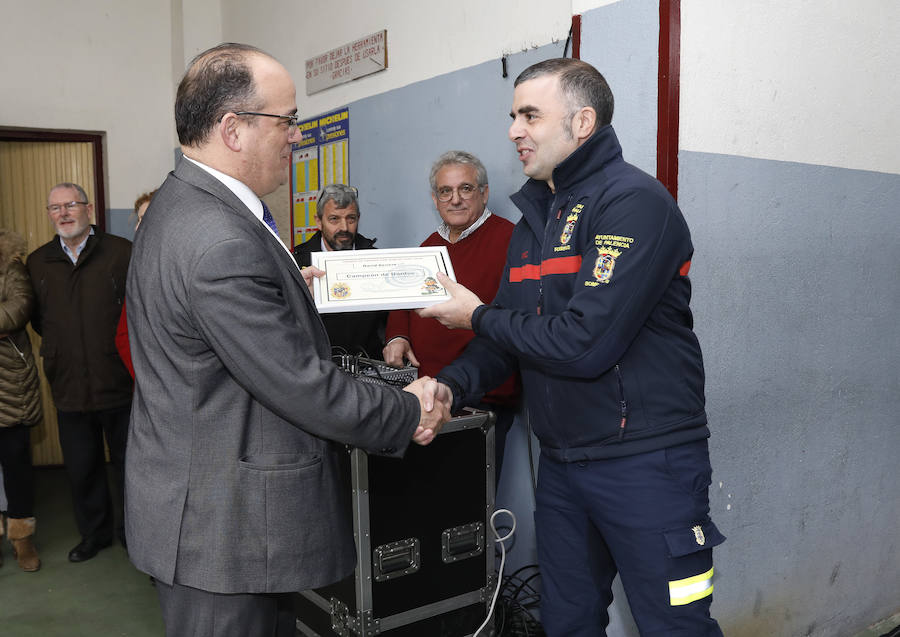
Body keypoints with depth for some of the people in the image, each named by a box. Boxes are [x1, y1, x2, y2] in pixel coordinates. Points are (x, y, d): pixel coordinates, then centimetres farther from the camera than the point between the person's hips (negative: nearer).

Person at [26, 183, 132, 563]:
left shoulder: (122, 252, -6)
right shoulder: (37, 262, 9)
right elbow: (36, 319, 16)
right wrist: (60, 345, 6)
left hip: (119, 384, -4)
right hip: (69, 388, 4)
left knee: (128, 464, 11)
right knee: (81, 468, 15)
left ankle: (132, 531, 29)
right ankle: (94, 533, 34)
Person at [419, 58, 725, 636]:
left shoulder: (633, 200, -15)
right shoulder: (537, 216, 12)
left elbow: (585, 342, -25)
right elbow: (513, 337, 12)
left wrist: (479, 316, -10)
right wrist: (450, 386, -7)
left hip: (645, 460, -8)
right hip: (561, 463, 8)